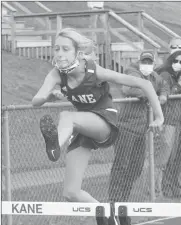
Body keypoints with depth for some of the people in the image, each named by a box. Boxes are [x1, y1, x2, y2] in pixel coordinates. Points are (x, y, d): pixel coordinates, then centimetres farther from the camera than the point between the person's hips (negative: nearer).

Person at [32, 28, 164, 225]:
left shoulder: (95, 72, -21)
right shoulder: (57, 74, -11)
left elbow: (143, 84, -19)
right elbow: (35, 102, -25)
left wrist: (159, 117, -19)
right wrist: (46, 97, -48)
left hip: (105, 122, -5)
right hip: (83, 127, 6)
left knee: (66, 116, -39)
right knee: (71, 193, -6)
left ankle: (55, 146, -72)